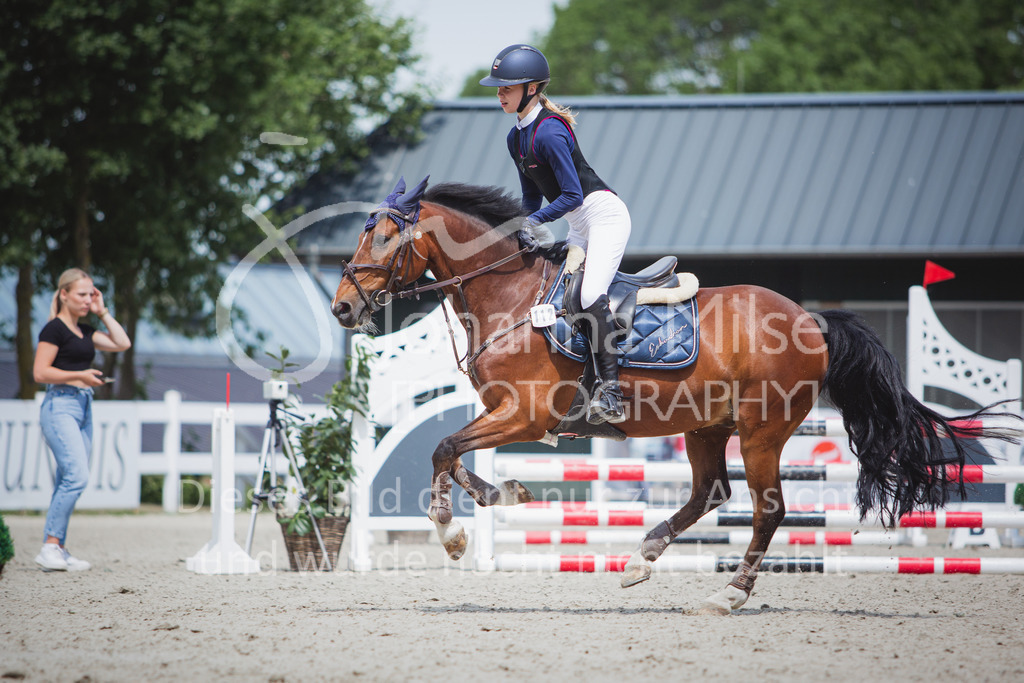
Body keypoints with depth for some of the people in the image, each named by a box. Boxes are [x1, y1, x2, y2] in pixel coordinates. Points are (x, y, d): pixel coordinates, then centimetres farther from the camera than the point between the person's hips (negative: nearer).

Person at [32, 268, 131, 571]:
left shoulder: (85, 331, 18)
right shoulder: (54, 329, -6)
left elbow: (122, 343, 18)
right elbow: (40, 372, -11)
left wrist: (102, 312, 15)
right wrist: (79, 375, -16)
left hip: (83, 407, 8)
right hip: (60, 405, -8)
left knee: (69, 480, 6)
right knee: (77, 475, -18)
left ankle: (57, 549, 8)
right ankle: (50, 546, -16)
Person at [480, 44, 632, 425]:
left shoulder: (549, 132, -18)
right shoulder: (516, 137, 11)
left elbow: (572, 195, -19)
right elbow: (532, 198, 20)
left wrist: (531, 222, -16)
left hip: (605, 214, -10)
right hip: (578, 228, 10)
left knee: (590, 295, -26)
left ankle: (611, 392, -31)